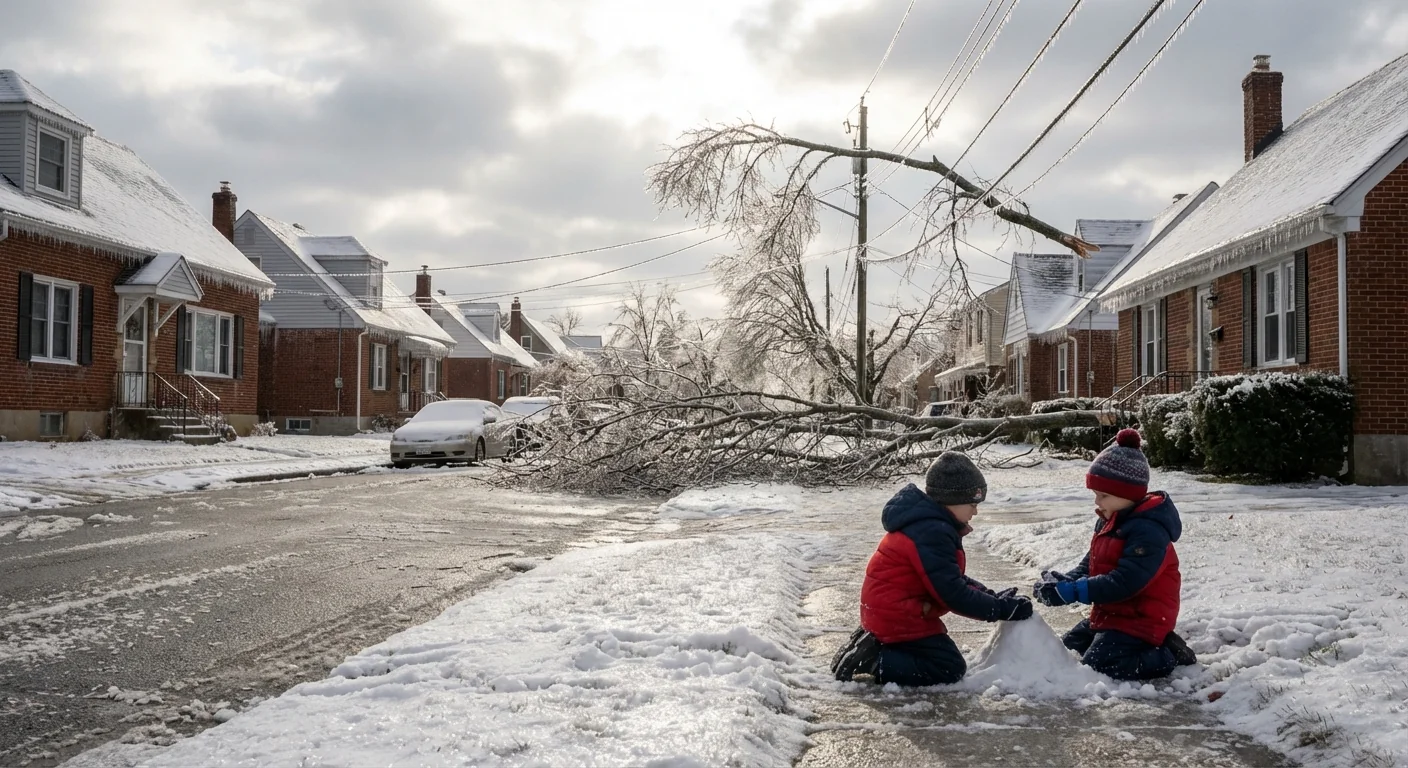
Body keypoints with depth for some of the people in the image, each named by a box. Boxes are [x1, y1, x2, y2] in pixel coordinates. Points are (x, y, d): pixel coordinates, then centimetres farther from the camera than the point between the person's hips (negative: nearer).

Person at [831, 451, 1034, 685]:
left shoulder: (924, 522, 9)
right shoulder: (932, 534, -25)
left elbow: (952, 579, 13)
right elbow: (951, 593, -25)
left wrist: (992, 597, 1)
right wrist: (1000, 609, -19)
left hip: (890, 612, 11)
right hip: (898, 618, -11)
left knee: (940, 655, 22)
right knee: (950, 668, -6)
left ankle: (874, 644, 12)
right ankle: (872, 660, -10)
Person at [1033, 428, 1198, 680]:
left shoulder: (1148, 531, -25)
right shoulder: (1110, 522, 7)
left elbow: (1125, 582, -32)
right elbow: (1089, 565, 9)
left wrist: (1071, 591, -35)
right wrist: (1064, 581, -13)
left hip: (1140, 620, -11)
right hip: (1111, 614, 11)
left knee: (1096, 665, -20)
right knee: (1069, 646, 22)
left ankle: (1167, 655, -3)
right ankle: (1153, 646, 20)